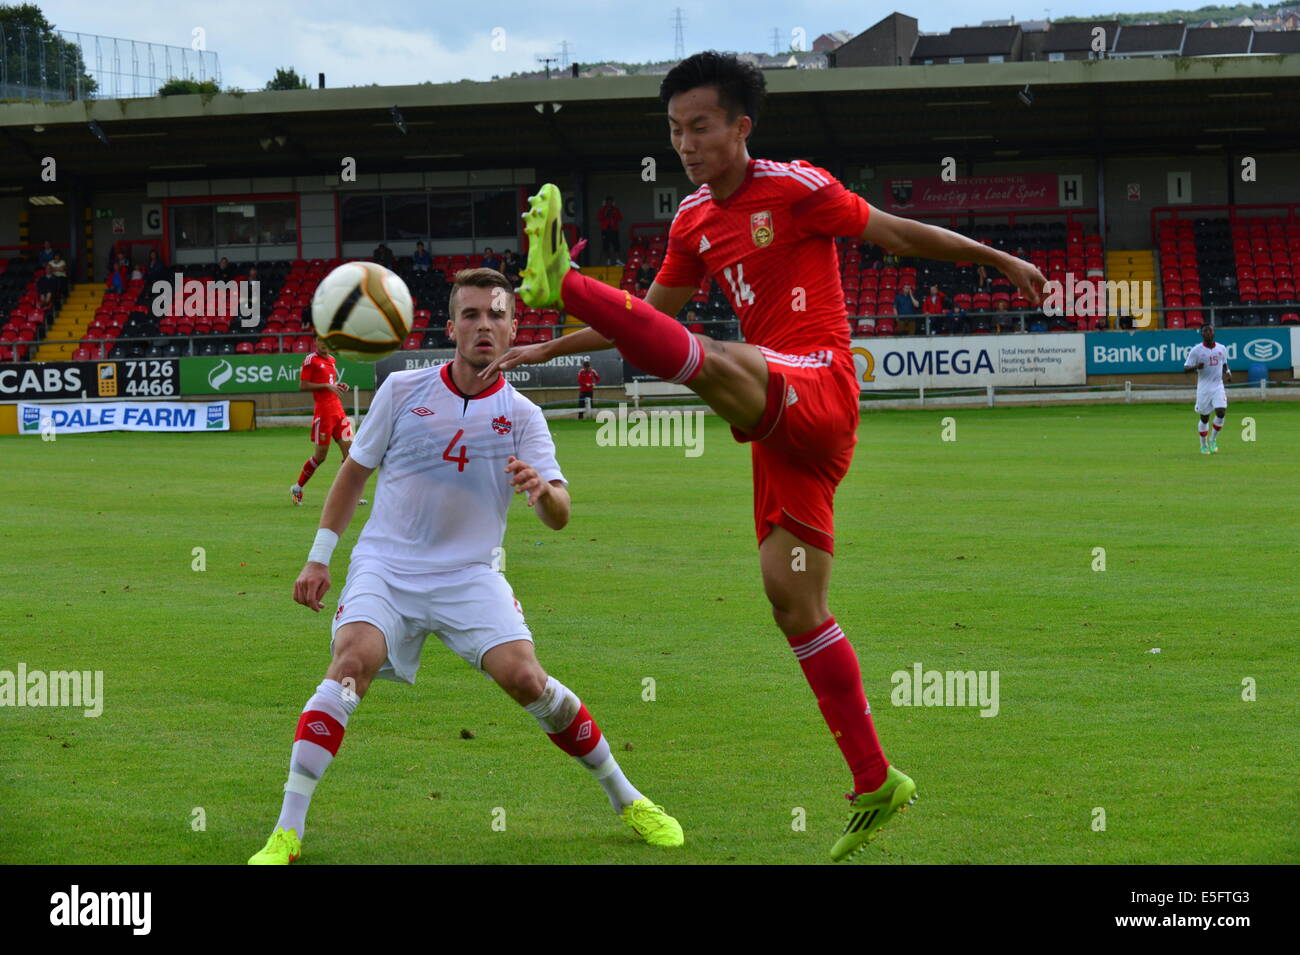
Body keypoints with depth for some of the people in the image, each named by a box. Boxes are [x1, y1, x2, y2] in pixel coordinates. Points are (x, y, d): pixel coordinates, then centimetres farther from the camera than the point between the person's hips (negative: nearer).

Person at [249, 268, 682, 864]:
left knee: (524, 677, -18)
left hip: (469, 578, 0)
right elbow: (354, 471, 11)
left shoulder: (521, 415, -1)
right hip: (385, 568, 0)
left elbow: (558, 517, -9)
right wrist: (319, 558, 9)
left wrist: (542, 490, -33)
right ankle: (286, 833, -25)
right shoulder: (402, 390, 0)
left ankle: (625, 798, 3)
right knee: (352, 661, -25)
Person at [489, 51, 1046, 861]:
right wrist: (553, 350, 21)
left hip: (820, 390, -7)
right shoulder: (694, 222, 16)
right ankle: (876, 786, 7)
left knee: (706, 362, -37)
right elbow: (650, 317, 25)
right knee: (793, 601, 3)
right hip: (779, 418, 7)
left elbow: (899, 233, 4)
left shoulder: (795, 188, -4)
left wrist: (1000, 260, 7)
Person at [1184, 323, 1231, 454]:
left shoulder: (1221, 349, 6)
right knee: (1204, 417, 3)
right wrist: (1196, 367, -27)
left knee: (1221, 412, -14)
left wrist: (1227, 372, 2)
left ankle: (1213, 439, 8)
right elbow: (1186, 368, -6)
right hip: (1203, 388, -2)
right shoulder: (1196, 350, -5)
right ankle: (1204, 445, 20)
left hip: (1218, 386, 2)